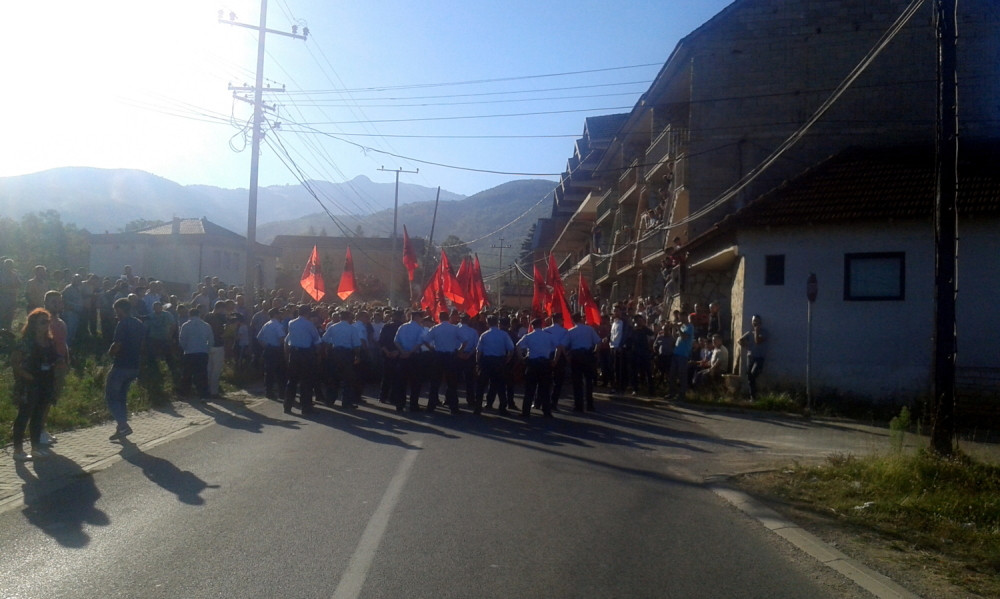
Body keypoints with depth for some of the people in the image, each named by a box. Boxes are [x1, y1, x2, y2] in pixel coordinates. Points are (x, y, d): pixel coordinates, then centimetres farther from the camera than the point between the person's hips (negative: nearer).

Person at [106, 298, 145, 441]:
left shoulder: (123, 324, -14)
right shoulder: (139, 324, 12)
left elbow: (117, 345, -19)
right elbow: (142, 345, 18)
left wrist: (110, 353, 0)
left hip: (121, 365, -8)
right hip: (134, 366, 8)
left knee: (111, 397, 0)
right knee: (121, 397, 19)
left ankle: (123, 425, -12)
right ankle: (121, 428, 20)